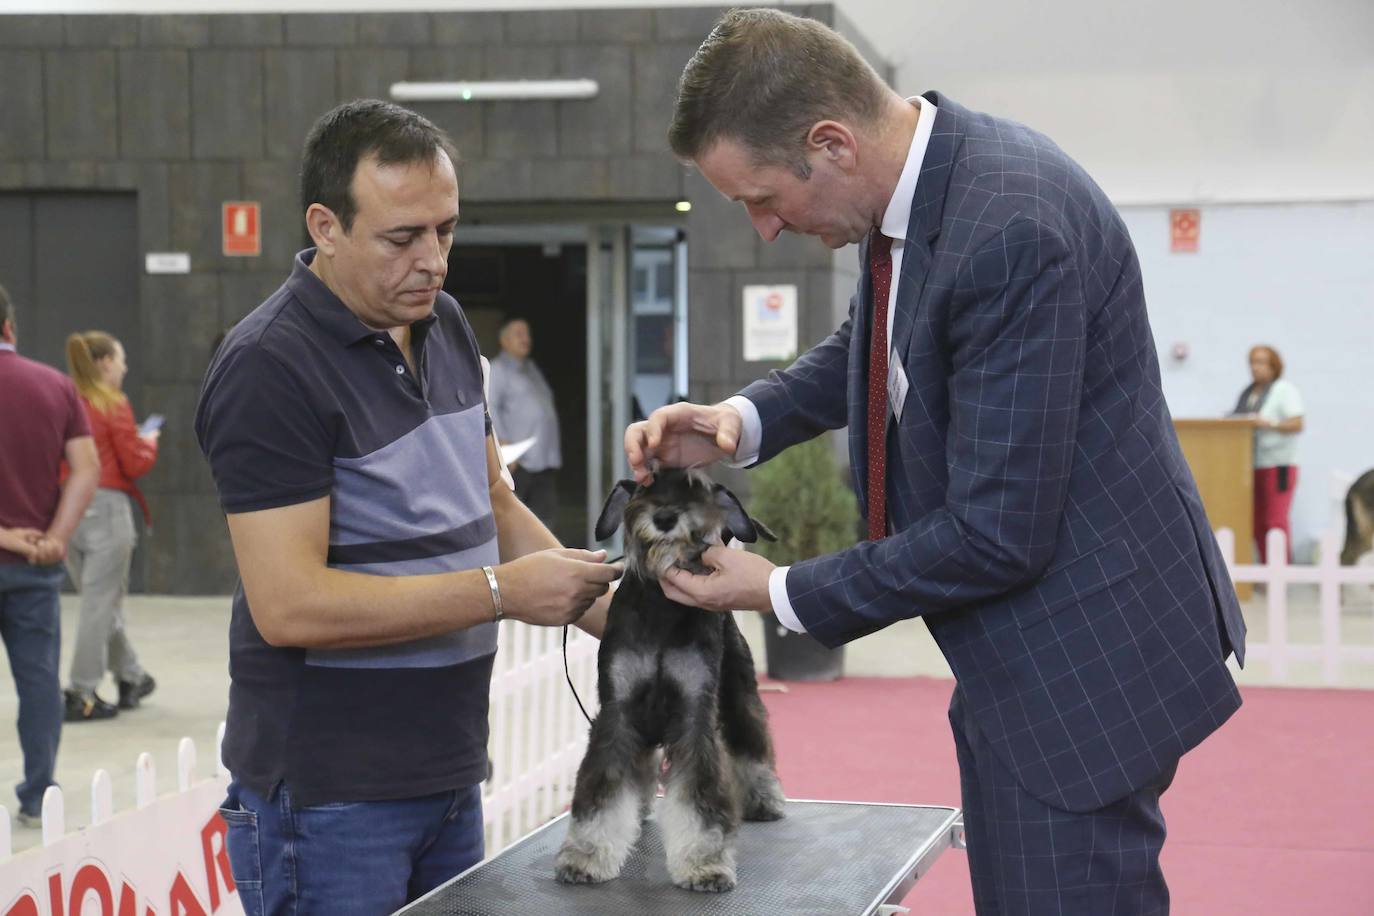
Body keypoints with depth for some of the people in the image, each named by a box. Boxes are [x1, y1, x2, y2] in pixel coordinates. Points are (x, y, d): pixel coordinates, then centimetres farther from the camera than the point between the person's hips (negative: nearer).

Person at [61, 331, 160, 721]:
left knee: (102, 601, 18)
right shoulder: (113, 404, -9)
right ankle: (82, 696, -1)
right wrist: (149, 442, 11)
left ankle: (130, 677, 31)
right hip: (105, 508, -7)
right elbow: (134, 464, -9)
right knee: (100, 604, -1)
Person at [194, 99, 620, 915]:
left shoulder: (443, 324, 8)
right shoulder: (271, 367, -17)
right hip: (328, 797, -7)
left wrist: (610, 614, 3)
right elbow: (289, 604, -23)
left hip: (449, 777, 8)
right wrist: (502, 592, -21)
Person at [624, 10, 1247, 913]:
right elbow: (869, 348, 22)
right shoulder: (922, 171, 0)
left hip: (1083, 656, -9)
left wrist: (781, 593, -13)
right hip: (1024, 655, 9)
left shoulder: (1009, 228, -28)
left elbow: (997, 535, -25)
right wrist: (743, 421, 2)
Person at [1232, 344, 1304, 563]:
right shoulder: (1247, 392, 18)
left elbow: (1297, 424, -12)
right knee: (1258, 524, 4)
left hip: (1277, 464, -7)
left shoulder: (1285, 389, -2)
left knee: (1276, 521, -12)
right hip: (1251, 466, 7)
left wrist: (1269, 424, -24)